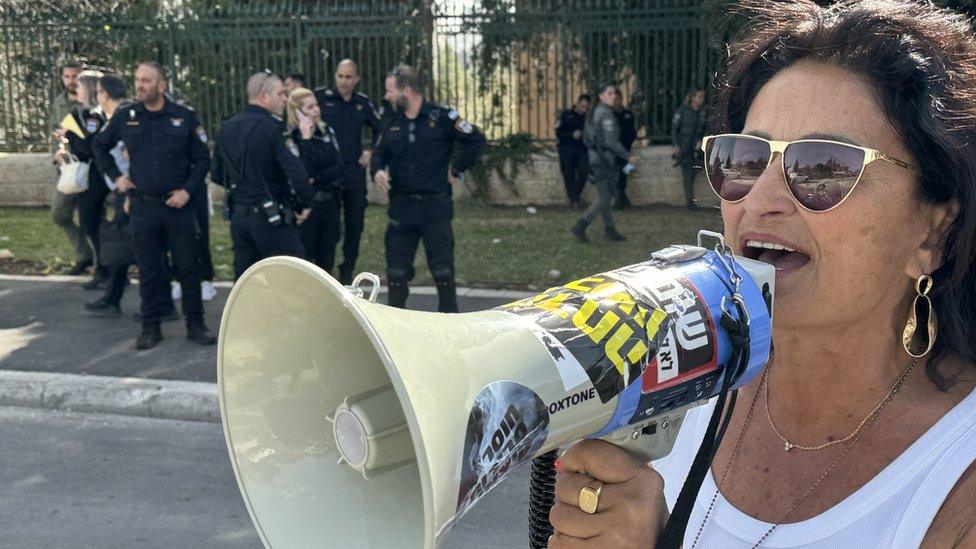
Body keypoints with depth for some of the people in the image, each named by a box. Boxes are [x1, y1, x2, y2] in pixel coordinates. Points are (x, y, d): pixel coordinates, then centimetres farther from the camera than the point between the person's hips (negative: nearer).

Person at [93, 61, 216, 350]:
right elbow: (100, 146, 20)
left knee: (188, 267, 4)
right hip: (142, 206, 1)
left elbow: (202, 159, 2)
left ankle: (195, 324, 14)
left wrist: (187, 190, -8)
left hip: (178, 205, -1)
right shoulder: (125, 118, 3)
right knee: (148, 270, 7)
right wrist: (115, 176, 10)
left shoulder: (185, 117, -2)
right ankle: (151, 327, 17)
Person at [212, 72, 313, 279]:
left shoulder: (226, 128, 7)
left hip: (239, 216, 7)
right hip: (273, 218, -7)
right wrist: (305, 204, -9)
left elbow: (218, 176, 14)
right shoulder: (272, 127, -15)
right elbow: (296, 172, -24)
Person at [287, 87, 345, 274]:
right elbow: (303, 173, -22)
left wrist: (315, 179, -12)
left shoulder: (326, 130, 6)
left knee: (326, 262, 10)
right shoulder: (291, 137, -11)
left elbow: (340, 167, 1)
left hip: (329, 204, 5)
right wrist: (306, 138, -21)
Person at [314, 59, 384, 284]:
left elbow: (379, 129, 23)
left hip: (355, 172, 4)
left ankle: (347, 274, 22)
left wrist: (372, 151, 12)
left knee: (355, 226, 8)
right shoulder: (321, 97, -6)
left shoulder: (363, 102, 7)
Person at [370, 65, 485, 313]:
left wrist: (457, 169, -6)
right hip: (401, 206, 5)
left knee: (443, 268, 3)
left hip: (435, 206, -5)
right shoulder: (393, 123, 8)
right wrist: (377, 170, -1)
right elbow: (380, 153, 20)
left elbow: (476, 140, -7)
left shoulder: (441, 117, -8)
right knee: (397, 269, 9)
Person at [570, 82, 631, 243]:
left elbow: (586, 136, 18)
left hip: (596, 157, 10)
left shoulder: (594, 112, 13)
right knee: (604, 199, -6)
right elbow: (611, 142, -21)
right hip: (604, 159, -10)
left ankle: (609, 230, 20)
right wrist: (627, 156, -12)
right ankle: (580, 227, -5)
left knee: (607, 197, 14)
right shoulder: (606, 114, -16)